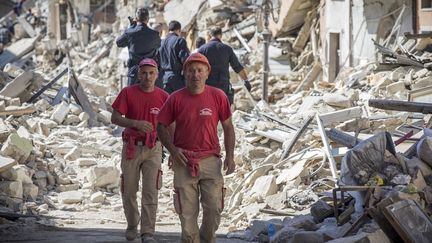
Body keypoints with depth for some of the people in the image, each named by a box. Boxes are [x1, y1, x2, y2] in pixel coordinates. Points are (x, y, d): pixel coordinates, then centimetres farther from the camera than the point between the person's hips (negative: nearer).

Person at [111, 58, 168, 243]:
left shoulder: (163, 97, 1)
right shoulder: (127, 93, -3)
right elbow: (114, 118, -7)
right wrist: (136, 123, -22)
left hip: (153, 149, 0)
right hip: (131, 147, 0)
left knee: (151, 192, -7)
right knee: (129, 191, 9)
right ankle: (132, 225, 31)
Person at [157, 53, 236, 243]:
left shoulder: (218, 96, 0)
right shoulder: (176, 99, -1)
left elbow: (228, 127, 7)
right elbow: (161, 126, 7)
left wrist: (230, 156, -1)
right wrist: (172, 150, -7)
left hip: (211, 161, 0)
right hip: (183, 162, 0)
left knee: (214, 208, -3)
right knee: (187, 211, 3)